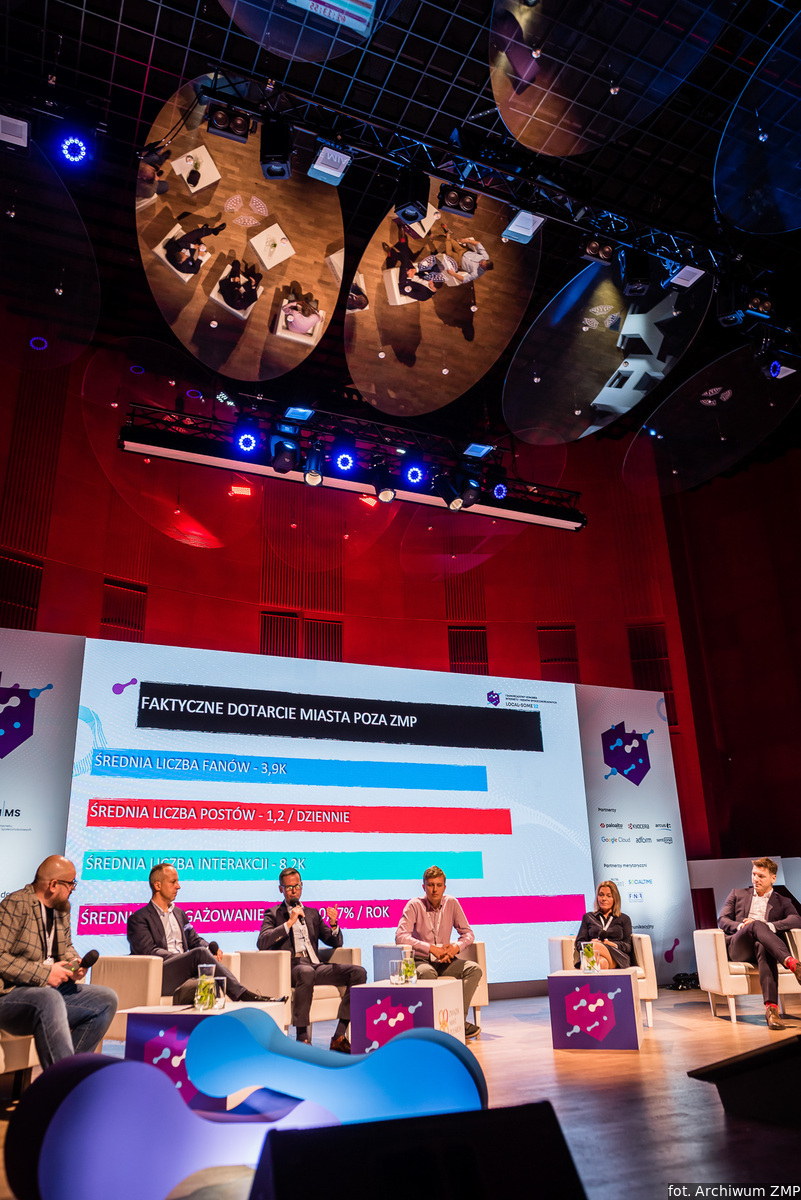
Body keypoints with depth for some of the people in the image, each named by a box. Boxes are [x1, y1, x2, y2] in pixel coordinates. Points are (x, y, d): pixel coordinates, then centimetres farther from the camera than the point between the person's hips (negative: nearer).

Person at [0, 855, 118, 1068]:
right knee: (49, 999, -39)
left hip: (51, 989, 9)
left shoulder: (62, 908, 12)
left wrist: (74, 963, 2)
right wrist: (43, 973, -22)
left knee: (106, 1000, -5)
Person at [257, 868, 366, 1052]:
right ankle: (302, 1039, -30)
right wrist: (289, 923, -12)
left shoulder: (313, 913, 26)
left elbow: (335, 943, 23)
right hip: (291, 967, -5)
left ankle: (339, 1037, -16)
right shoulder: (273, 914, 13)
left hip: (316, 966, 5)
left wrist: (333, 924, 1)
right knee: (306, 972, -41)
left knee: (359, 972, -18)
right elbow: (262, 943, -6)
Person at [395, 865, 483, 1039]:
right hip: (420, 960, -4)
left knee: (475, 969, -21)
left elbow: (468, 933, 6)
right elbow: (400, 937, -22)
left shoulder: (451, 903, 1)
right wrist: (431, 948, -27)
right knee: (427, 973, -38)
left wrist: (456, 947, -16)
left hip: (444, 961, 4)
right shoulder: (415, 905, -11)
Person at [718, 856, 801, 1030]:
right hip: (738, 948, 0)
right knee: (756, 925, -35)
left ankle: (771, 1008, -53)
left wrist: (767, 925, -16)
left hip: (764, 945, 0)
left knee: (763, 949, -41)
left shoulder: (783, 902, 23)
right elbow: (722, 920, 15)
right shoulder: (737, 894, 26)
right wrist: (740, 926, -9)